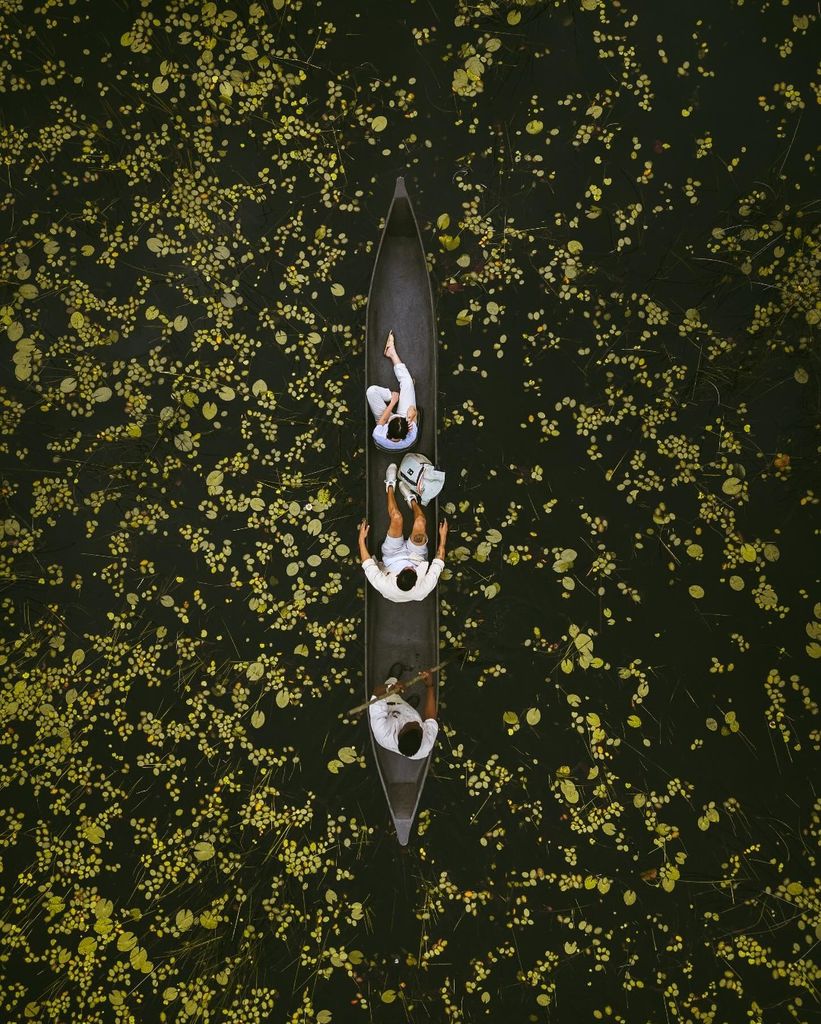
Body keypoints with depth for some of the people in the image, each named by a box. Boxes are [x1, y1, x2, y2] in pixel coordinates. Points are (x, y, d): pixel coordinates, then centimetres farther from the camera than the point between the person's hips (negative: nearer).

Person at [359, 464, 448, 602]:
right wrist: (443, 537, -16)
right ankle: (411, 500, 14)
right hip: (417, 556, 0)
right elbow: (439, 562, -25)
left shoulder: (384, 587, -44)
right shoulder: (424, 589, -41)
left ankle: (390, 486, 16)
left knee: (396, 517, -19)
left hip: (392, 557, 0)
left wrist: (362, 539, -18)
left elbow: (368, 564, -26)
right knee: (420, 522, -23)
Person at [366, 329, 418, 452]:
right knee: (407, 381, -5)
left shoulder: (379, 438, -44)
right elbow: (413, 410, -22)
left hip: (387, 420, 0)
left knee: (372, 390, -22)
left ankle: (394, 396, 12)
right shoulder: (411, 437, -43)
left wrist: (392, 402, -12)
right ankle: (391, 352, 22)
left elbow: (382, 421, -20)